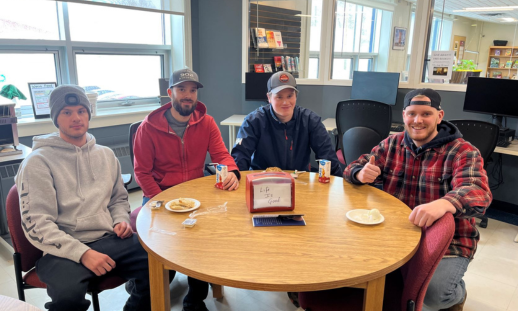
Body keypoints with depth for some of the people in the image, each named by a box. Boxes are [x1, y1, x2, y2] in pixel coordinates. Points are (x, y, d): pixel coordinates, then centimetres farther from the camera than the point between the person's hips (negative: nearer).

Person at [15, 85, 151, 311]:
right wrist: (82, 253, -19)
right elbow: (36, 224, -8)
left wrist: (121, 220, 3)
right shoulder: (39, 161, -1)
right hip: (63, 249, -4)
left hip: (110, 240, 5)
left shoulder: (106, 155, 14)